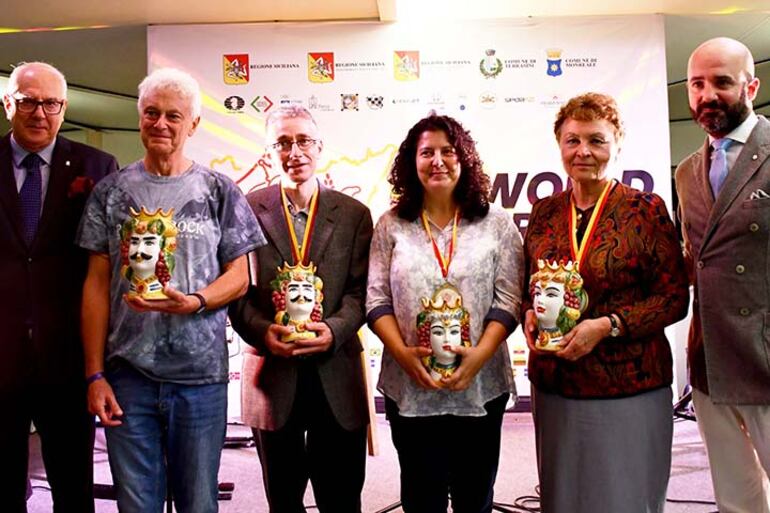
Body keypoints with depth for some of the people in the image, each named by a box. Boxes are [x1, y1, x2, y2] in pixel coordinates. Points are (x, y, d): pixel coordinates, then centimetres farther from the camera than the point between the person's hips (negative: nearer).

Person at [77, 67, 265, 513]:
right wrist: (95, 375, -1)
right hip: (127, 375, 1)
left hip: (202, 375, -1)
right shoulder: (112, 193, 5)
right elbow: (97, 284, 4)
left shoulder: (220, 191, 2)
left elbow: (239, 276, 3)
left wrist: (193, 301, -18)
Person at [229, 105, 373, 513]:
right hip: (272, 372, 0)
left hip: (337, 375, 1)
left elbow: (359, 290, 0)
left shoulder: (353, 214, 5)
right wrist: (262, 331, -18)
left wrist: (333, 330, -18)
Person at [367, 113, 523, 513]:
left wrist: (479, 355, -16)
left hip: (480, 386, 0)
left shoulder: (497, 225, 4)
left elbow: (508, 301, -1)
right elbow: (377, 299, 1)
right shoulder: (391, 226, 5)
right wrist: (402, 353, -14)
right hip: (409, 388, 0)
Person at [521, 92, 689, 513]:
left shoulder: (645, 209, -5)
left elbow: (675, 297, -6)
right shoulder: (544, 212, 6)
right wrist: (529, 314, -5)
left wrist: (606, 325, -18)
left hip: (630, 389, -3)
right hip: (553, 387, 4)